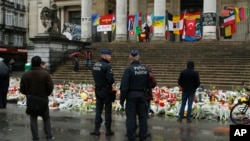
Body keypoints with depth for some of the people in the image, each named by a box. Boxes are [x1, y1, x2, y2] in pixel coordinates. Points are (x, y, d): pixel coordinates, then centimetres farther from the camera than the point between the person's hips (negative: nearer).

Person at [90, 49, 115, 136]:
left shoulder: (95, 65, 7)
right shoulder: (107, 66, -19)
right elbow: (111, 80, -23)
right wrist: (110, 82, -3)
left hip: (97, 89, 7)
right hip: (106, 90, -7)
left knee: (98, 110, 13)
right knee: (108, 111, 4)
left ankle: (96, 129, 15)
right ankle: (108, 130, 11)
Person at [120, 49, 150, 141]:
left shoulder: (129, 69, -14)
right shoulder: (145, 69, 1)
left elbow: (124, 86, -16)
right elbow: (148, 84, 7)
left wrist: (122, 99, -9)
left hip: (131, 95, -4)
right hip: (142, 95, 5)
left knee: (131, 117, 4)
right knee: (143, 116, 14)